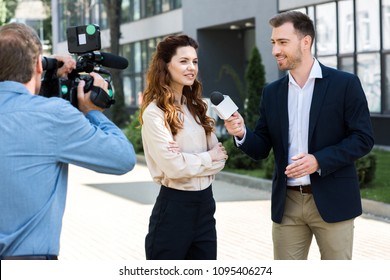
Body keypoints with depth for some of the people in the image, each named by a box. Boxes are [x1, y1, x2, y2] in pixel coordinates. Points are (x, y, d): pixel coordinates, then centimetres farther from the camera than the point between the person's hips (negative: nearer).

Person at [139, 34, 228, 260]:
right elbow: (174, 167, -19)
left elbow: (219, 156, 6)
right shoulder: (155, 112, -12)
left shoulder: (197, 107, 11)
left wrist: (191, 160, -13)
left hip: (205, 203, 7)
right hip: (174, 207, -7)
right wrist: (207, 158, -4)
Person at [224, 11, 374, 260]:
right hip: (287, 202, 4)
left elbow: (363, 138, -8)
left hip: (332, 200, -4)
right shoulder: (272, 92, 9)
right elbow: (262, 149, 9)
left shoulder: (345, 84, -5)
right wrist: (242, 133, -13)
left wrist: (320, 160, -19)